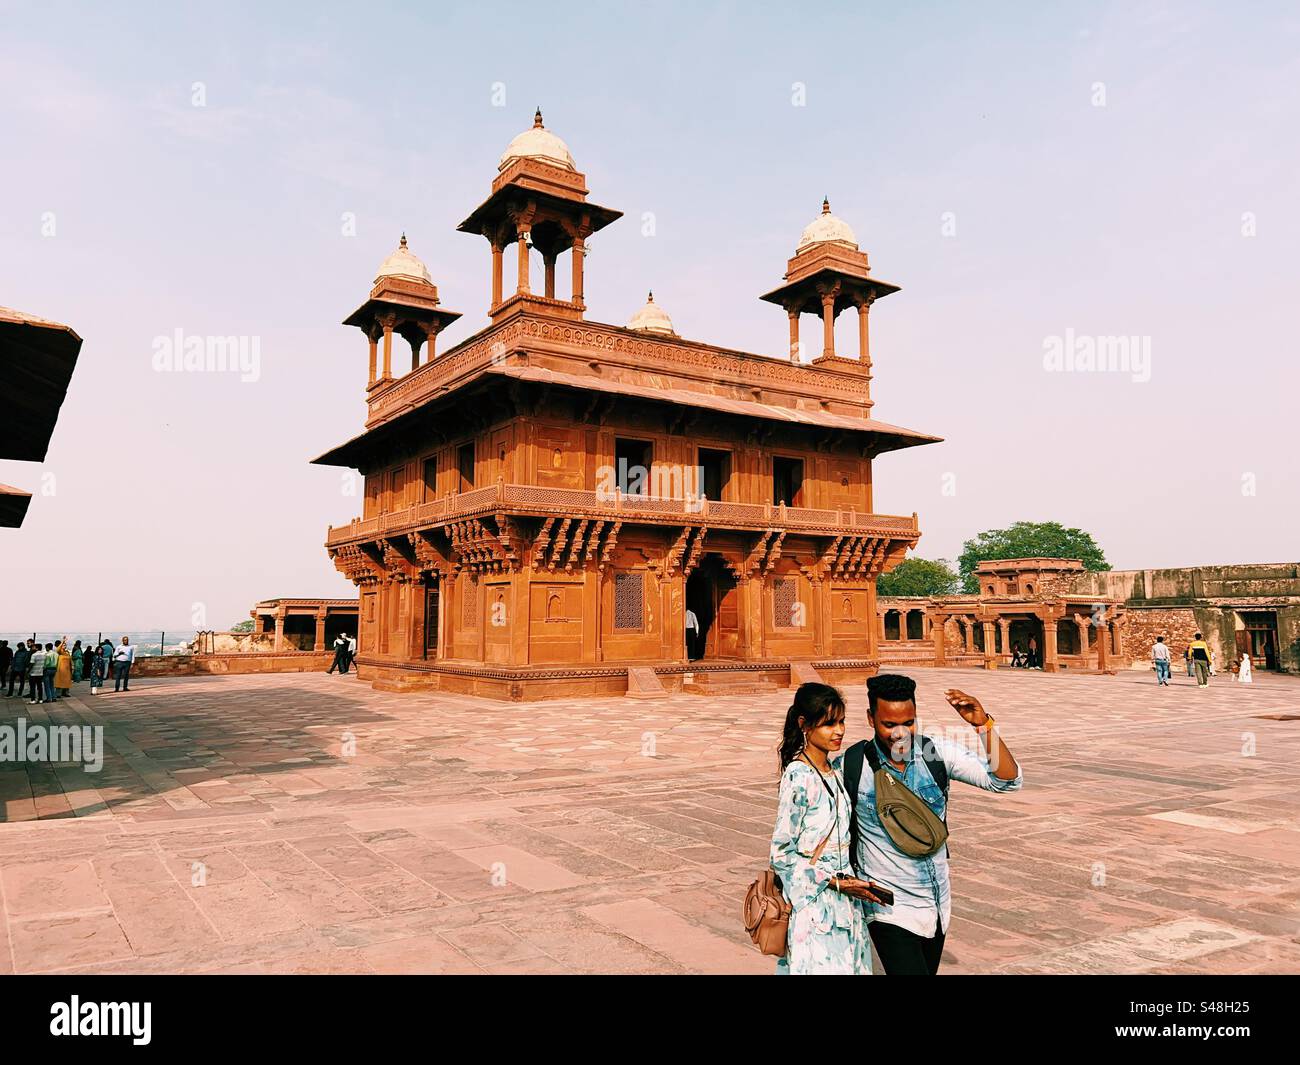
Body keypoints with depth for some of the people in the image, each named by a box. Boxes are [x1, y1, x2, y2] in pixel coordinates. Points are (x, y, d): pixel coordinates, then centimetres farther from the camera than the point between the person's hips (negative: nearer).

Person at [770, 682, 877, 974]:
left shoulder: (836, 767, 5)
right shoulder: (799, 778, -18)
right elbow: (781, 854, -16)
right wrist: (834, 883, -18)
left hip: (842, 902, 7)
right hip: (813, 903, -7)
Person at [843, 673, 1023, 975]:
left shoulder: (938, 752, -8)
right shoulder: (851, 765, -15)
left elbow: (1008, 780, -15)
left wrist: (984, 725, -28)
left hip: (938, 902, 4)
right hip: (890, 908, -4)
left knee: (928, 969, 20)